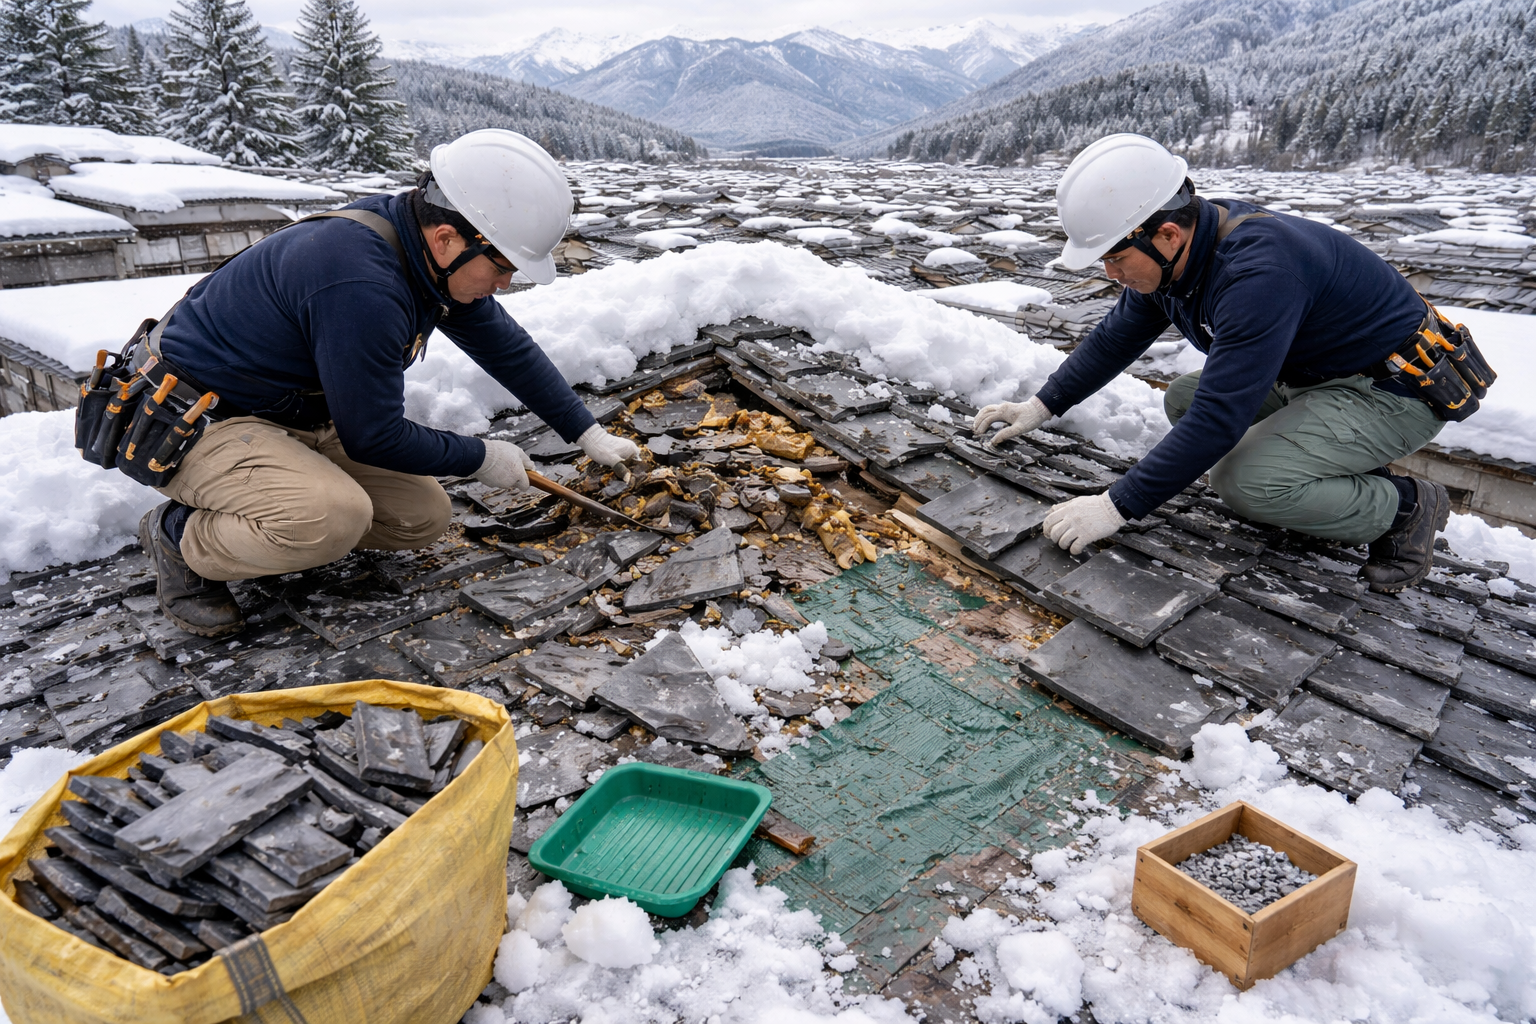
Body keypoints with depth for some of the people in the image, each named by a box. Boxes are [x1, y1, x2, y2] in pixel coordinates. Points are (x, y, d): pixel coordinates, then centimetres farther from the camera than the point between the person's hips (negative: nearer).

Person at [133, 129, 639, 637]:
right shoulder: (361, 288, -35)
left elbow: (508, 347, 9)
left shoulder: (438, 258, -6)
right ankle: (182, 537, -6)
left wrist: (588, 432, 11)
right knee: (335, 517, -34)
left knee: (423, 517, 0)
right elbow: (374, 438, -25)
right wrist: (481, 457, -11)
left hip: (295, 418, 9)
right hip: (195, 420, -9)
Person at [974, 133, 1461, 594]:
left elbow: (1220, 419, -37)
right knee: (1182, 400, 5)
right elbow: (1114, 338, 10)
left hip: (1397, 389, -9)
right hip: (1315, 372, 9)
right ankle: (1349, 478, 9)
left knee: (1241, 481, -26)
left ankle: (1405, 506, 0)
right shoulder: (1171, 254, -6)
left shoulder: (1259, 272, -35)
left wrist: (1116, 507, -33)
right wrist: (1041, 405, 5)